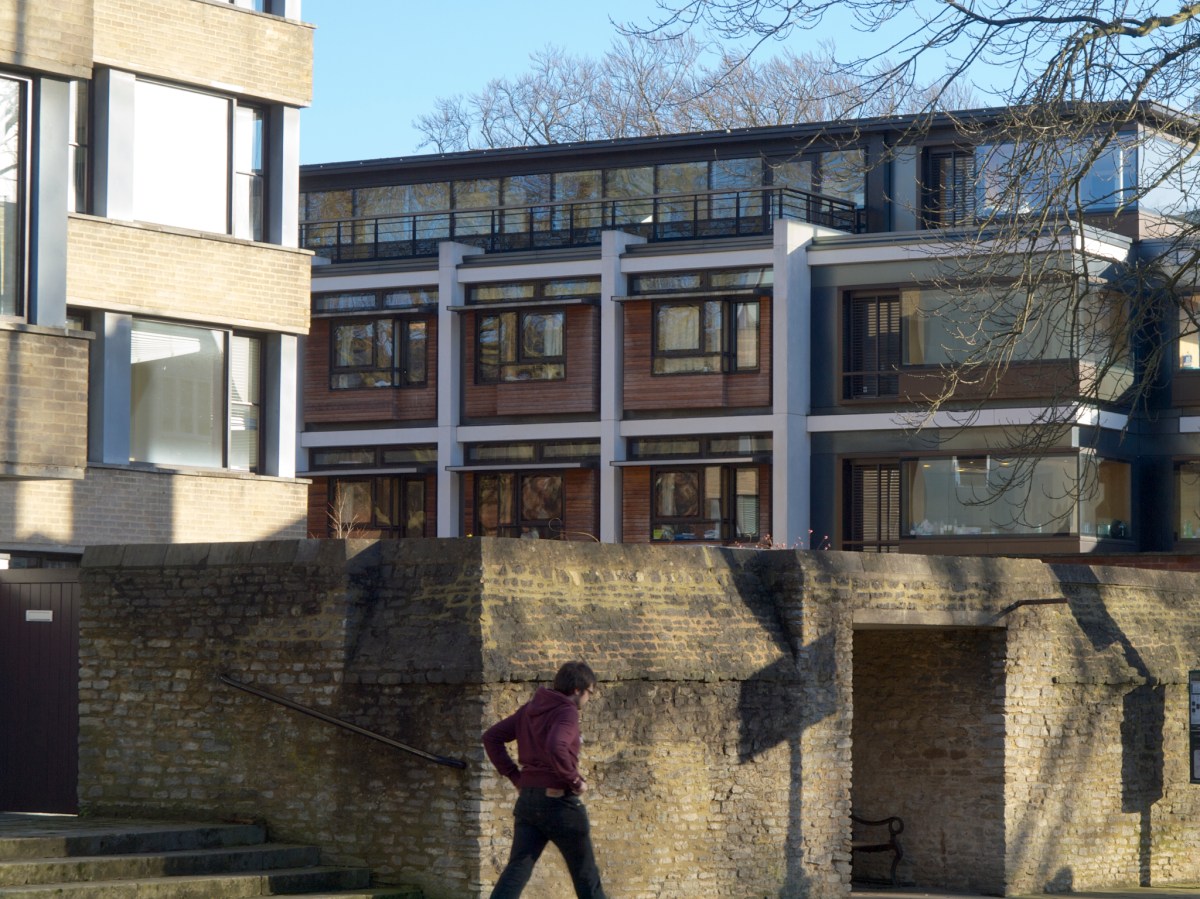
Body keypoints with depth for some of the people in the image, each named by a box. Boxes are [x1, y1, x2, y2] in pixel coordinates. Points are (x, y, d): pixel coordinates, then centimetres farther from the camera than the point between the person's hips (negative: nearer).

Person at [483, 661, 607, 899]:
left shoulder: (530, 709, 11)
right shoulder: (567, 712, -13)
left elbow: (492, 737, 15)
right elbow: (556, 748, -32)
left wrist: (515, 776, 12)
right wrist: (576, 781, -18)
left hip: (528, 799, 7)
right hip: (560, 800, -6)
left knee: (518, 868, 0)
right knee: (585, 873, 11)